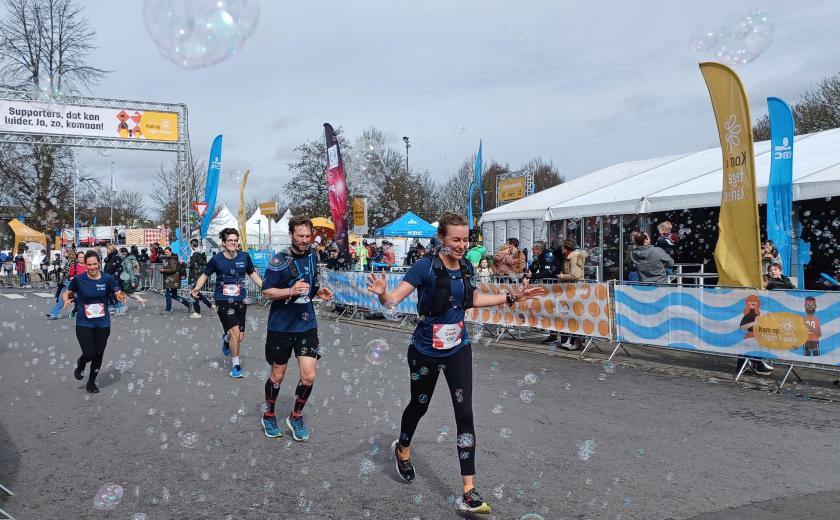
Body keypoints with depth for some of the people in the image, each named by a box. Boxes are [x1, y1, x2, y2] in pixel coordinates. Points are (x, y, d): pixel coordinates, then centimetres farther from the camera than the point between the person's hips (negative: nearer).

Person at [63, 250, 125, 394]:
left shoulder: (107, 278, -6)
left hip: (103, 323, 2)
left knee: (98, 355, 9)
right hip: (84, 324, -1)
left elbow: (118, 294, -4)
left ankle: (91, 383, 33)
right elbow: (68, 293, 8)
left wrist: (121, 296, -27)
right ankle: (80, 365, 29)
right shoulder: (79, 279, -6)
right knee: (89, 354, -9)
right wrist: (66, 299, -15)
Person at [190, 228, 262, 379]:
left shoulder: (244, 256, 1)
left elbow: (252, 273, 15)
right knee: (235, 331, -17)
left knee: (240, 337, 8)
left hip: (241, 300, 4)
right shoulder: (217, 259, -6)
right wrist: (197, 287, -14)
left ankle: (226, 338, 46)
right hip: (223, 300, -4)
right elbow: (204, 275, 3)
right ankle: (236, 366, 0)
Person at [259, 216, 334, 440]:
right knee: (277, 375, 10)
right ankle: (269, 415, 35)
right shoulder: (279, 260, -13)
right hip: (280, 326, -3)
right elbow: (266, 292, -11)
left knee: (308, 376, -3)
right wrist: (291, 291, -26)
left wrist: (319, 291, -2)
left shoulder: (312, 255, 4)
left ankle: (296, 417, 20)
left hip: (306, 325, 4)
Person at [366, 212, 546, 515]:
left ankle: (469, 492, 0)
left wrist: (512, 297, 12)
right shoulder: (425, 266, -19)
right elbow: (394, 300, -23)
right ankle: (402, 449, 52)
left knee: (465, 413, -5)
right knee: (420, 404, 18)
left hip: (458, 350, 4)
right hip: (426, 351, -3)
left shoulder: (466, 268, -2)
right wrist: (382, 294, -47)